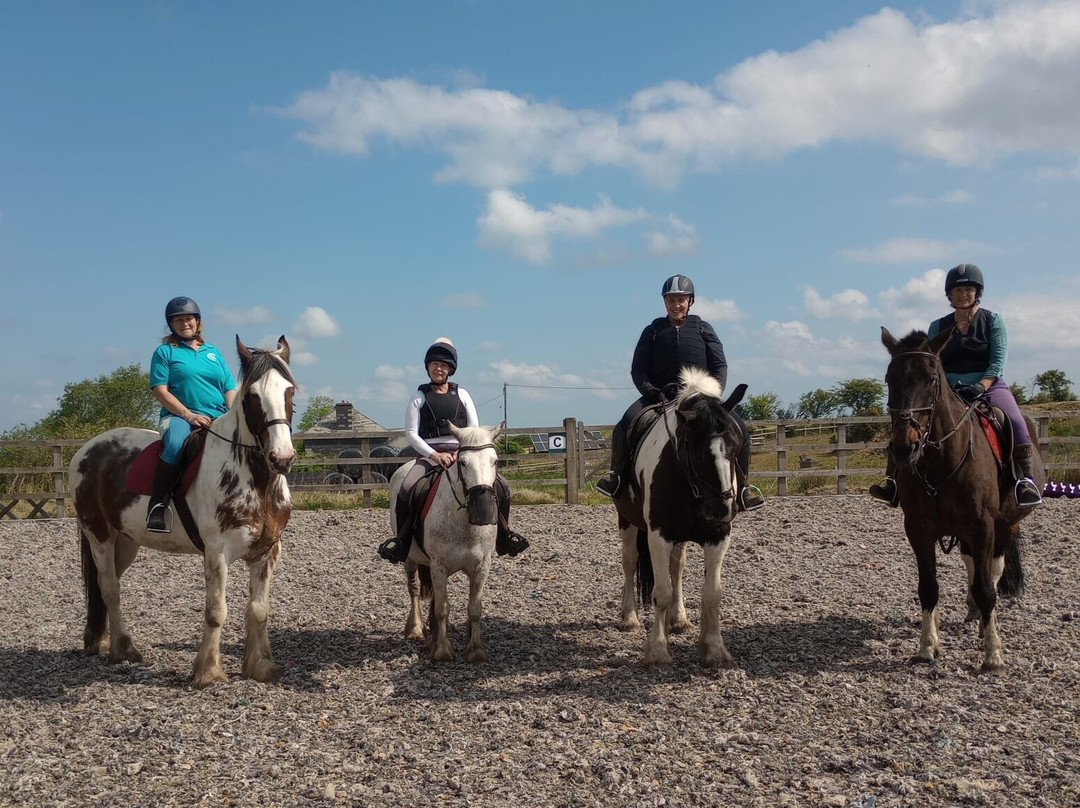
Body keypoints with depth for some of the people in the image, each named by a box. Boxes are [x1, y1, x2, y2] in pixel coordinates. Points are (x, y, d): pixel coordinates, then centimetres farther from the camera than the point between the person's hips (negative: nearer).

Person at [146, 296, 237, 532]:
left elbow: (230, 389, 17)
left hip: (218, 419, 4)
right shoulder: (165, 351, 9)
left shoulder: (213, 353, 21)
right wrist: (189, 415, -14)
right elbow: (160, 390, -2)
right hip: (178, 416, -4)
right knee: (175, 445, -37)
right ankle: (157, 505, -30)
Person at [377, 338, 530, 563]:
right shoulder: (419, 398, 6)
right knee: (406, 489, -31)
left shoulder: (461, 394, 13)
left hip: (461, 454, 2)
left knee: (501, 485, -13)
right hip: (429, 454, -2)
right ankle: (402, 539, -14)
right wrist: (434, 454, -16)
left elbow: (474, 429, 9)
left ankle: (503, 535, 5)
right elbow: (410, 433, -2)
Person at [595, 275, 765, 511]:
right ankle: (617, 475, -6)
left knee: (738, 428, -20)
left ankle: (741, 485, -3)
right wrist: (651, 392, -12)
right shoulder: (653, 331, 13)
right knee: (625, 426, -27)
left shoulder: (703, 329, 14)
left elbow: (720, 365, 8)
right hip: (659, 396, 0)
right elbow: (637, 370, 7)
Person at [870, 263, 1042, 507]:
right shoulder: (938, 327, 12)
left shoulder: (993, 320, 6)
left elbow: (998, 362, -3)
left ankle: (1026, 480, -32)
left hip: (989, 386, -2)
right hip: (948, 390, 2)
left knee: (1015, 422, -33)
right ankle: (892, 480, -25)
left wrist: (980, 386, -20)